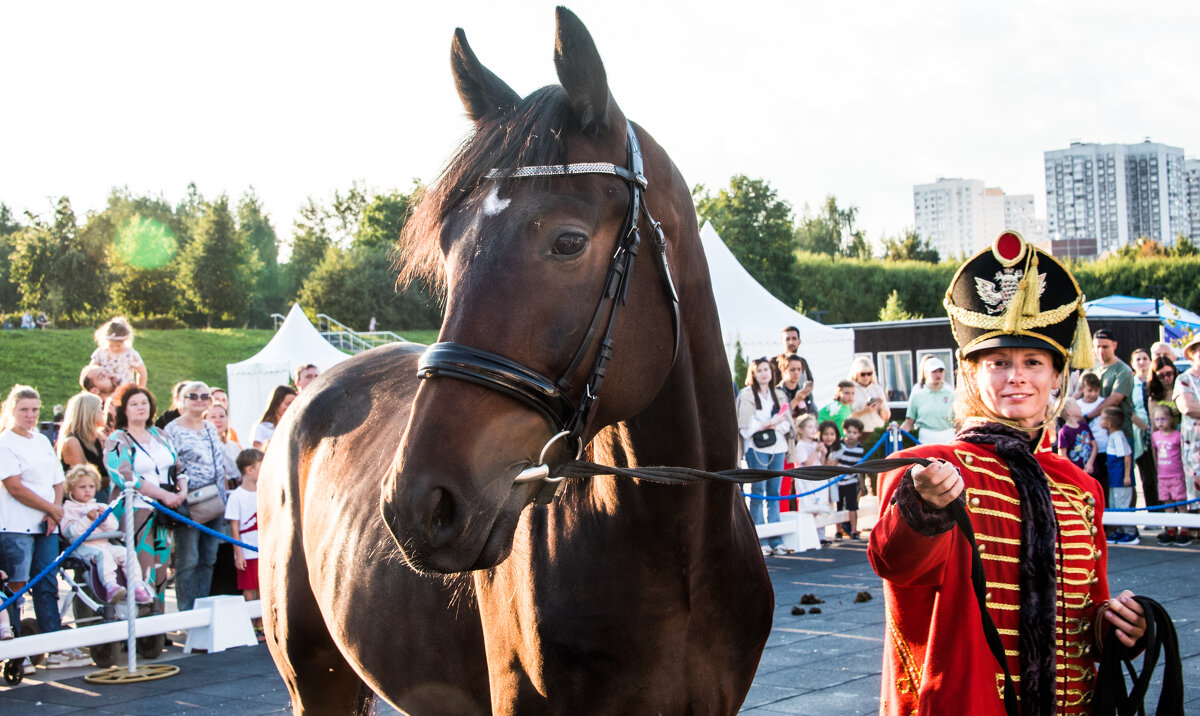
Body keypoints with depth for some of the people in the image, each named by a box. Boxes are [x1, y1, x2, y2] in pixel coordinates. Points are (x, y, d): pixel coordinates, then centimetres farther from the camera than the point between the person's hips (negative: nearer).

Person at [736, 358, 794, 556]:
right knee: (758, 492, -7)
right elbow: (745, 425, -7)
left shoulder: (779, 395, 18)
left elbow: (787, 422, 12)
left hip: (777, 447, 5)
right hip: (757, 448, -5)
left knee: (774, 492, 4)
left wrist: (774, 425, -6)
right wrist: (767, 423, -12)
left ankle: (776, 540, 5)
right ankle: (760, 540, -6)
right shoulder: (747, 395, 1)